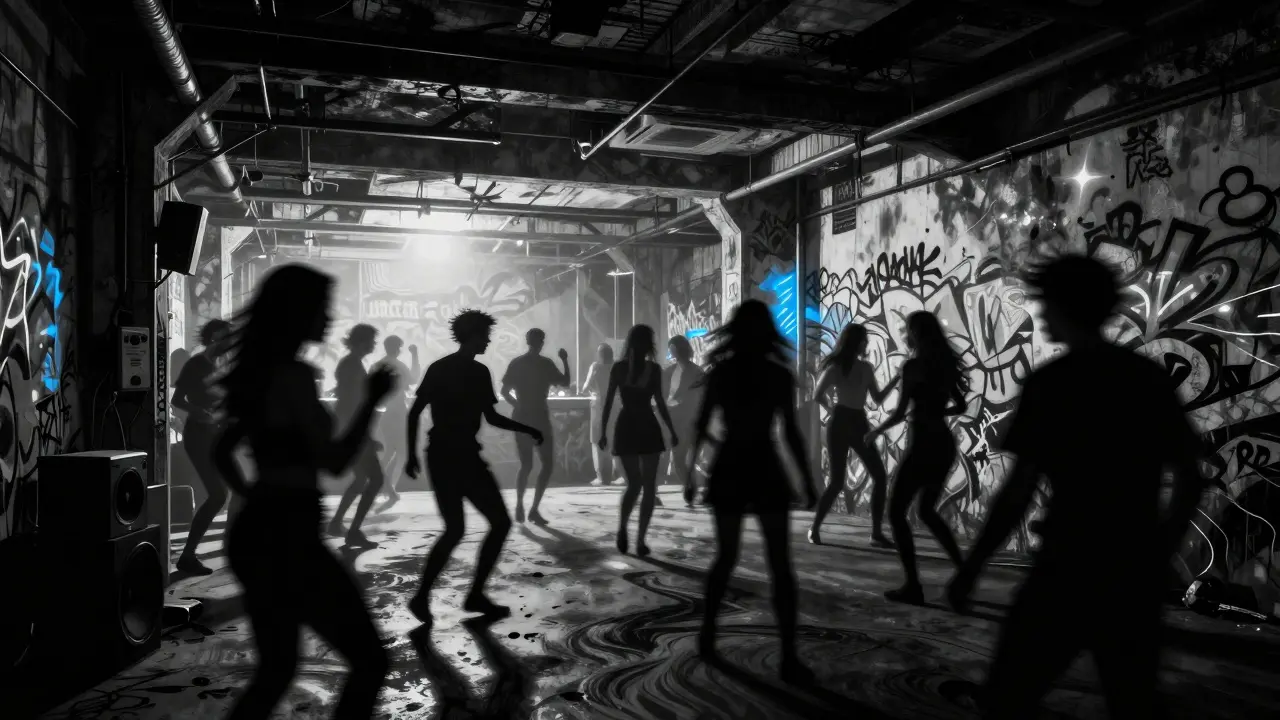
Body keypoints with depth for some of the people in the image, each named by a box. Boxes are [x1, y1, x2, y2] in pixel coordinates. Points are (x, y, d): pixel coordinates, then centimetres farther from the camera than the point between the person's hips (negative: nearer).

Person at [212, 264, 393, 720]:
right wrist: (372, 400, -9)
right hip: (289, 537, -10)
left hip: (257, 533, 10)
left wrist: (255, 498, 16)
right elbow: (334, 461, -16)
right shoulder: (295, 374, -15)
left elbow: (222, 453, 21)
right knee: (369, 660, 1)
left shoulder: (258, 373, 12)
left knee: (275, 670, 20)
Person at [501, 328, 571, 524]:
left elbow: (504, 391, 4)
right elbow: (565, 383, -3)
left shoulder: (516, 363, 5)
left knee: (526, 465, 15)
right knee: (547, 463, 4)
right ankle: (534, 509, -3)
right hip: (539, 419, -5)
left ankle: (519, 506, 12)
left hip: (521, 419, 5)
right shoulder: (545, 364, -8)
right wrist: (565, 360, 6)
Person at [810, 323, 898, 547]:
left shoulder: (866, 368, 11)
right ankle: (814, 528, 9)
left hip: (860, 424, 6)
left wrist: (896, 378, 4)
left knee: (880, 477, -3)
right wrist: (833, 410, 8)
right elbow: (819, 394, -3)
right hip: (840, 424, -6)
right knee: (837, 482, -8)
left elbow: (878, 399, 11)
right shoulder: (836, 367, -5)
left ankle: (877, 533, 2)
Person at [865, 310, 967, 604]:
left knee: (896, 512, 1)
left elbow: (900, 412, -14)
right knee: (927, 511, 21)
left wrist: (875, 432, 1)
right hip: (944, 444, 8)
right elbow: (960, 405, 20)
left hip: (922, 445, -8)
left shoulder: (913, 365, -12)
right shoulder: (944, 364, 11)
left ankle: (913, 586, -3)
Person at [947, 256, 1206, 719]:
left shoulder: (1050, 382, -11)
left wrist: (970, 570, -6)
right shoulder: (1152, 377, 6)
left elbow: (1019, 492, -14)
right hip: (1135, 573, 6)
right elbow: (1190, 480, 9)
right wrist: (1157, 557, 19)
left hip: (1068, 569, -6)